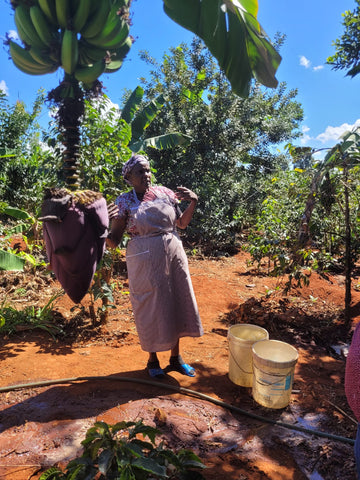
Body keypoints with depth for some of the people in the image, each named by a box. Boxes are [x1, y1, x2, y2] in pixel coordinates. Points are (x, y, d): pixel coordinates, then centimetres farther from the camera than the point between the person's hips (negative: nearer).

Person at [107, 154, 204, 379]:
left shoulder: (165, 193, 4)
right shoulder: (125, 201, -5)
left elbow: (182, 223, 14)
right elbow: (114, 239, -8)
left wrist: (193, 202, 1)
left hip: (173, 257, 4)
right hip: (145, 262, -4)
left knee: (177, 303, 12)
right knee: (150, 308, 7)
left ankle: (176, 357, 32)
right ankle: (153, 360, 31)